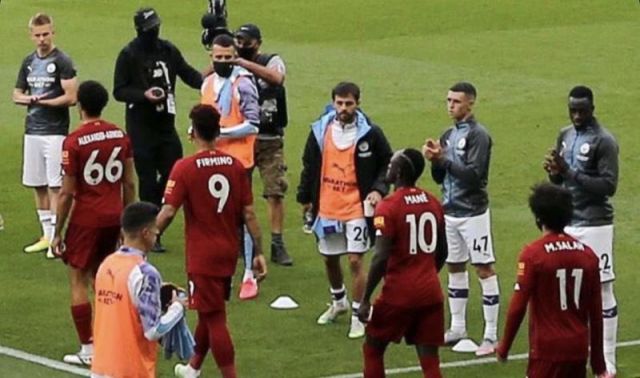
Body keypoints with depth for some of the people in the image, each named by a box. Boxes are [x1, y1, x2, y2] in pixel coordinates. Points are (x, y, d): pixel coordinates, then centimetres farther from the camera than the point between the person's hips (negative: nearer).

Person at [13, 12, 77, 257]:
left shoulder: (62, 62, -7)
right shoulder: (28, 62, 13)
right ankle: (46, 235, 19)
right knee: (38, 185, 10)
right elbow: (17, 94, 18)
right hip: (32, 131, 7)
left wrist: (43, 101, -13)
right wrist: (28, 99, -4)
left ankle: (57, 238, -7)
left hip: (55, 132, -7)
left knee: (55, 186, -8)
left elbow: (71, 97, -14)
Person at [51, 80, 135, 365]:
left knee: (78, 280, 5)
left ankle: (88, 350, 2)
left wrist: (58, 232, -3)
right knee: (99, 276, 21)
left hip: (86, 219, -5)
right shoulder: (120, 136, 1)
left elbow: (67, 193, -12)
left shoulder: (74, 142, -14)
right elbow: (129, 184, 6)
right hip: (113, 217, 5)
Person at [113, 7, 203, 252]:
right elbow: (119, 91, -5)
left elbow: (187, 74, 8)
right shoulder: (129, 55, -6)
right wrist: (144, 95, -21)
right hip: (141, 127, -5)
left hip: (166, 124, 5)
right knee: (148, 180, -3)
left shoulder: (168, 50, 7)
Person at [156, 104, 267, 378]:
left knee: (214, 319, 0)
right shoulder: (235, 165, -2)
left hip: (202, 256, -6)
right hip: (228, 253, 6)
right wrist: (259, 252, 6)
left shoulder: (185, 168, -15)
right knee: (209, 311, 22)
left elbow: (168, 212, -19)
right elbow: (248, 214, 0)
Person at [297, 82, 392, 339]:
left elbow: (388, 163, 4)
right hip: (326, 208, 4)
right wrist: (305, 197, 14)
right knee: (329, 259, 17)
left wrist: (378, 190, -10)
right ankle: (338, 302, 41)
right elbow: (309, 166, 11)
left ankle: (358, 316, 3)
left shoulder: (370, 134, -7)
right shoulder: (320, 131, 1)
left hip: (356, 209, -4)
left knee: (355, 260, -8)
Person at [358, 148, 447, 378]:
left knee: (372, 349, 15)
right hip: (431, 293, 5)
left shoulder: (388, 207, -13)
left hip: (399, 294, -5)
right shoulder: (433, 203, 7)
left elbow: (381, 258, -18)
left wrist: (365, 300, -12)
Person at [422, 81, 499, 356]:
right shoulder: (448, 135, 12)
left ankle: (491, 336, -4)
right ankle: (457, 328, 22)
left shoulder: (478, 135, -11)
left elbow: (474, 175, -20)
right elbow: (440, 177, 14)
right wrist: (434, 160, -5)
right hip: (450, 211, 8)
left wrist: (444, 159, -20)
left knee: (484, 270, -5)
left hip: (473, 212, -8)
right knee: (455, 268, 13)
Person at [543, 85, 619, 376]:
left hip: (594, 226, -7)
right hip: (568, 223, 7)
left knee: (602, 290, -4)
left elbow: (609, 186, -17)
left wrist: (571, 173, -24)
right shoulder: (565, 136, 11)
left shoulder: (604, 141, -12)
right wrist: (555, 173, -6)